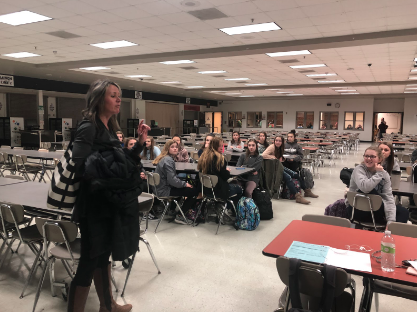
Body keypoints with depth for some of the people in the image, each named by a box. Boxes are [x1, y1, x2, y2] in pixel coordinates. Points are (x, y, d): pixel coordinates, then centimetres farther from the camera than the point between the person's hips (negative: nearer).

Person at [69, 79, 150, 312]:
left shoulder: (110, 128, 11)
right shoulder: (89, 127, -15)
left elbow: (123, 163, 12)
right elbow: (80, 166, -25)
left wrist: (140, 143, 1)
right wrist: (107, 174, -20)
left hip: (111, 202, 9)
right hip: (95, 203, -9)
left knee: (103, 254, 20)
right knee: (90, 258, 1)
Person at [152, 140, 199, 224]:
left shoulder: (165, 158, 12)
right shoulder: (168, 160, -19)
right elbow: (172, 180, -24)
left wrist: (184, 183, 7)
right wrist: (185, 184, -10)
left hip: (161, 188, 10)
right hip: (164, 191, -10)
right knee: (194, 191, -12)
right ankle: (180, 216, -1)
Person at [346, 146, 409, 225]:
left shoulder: (384, 174, 0)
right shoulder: (359, 169, -14)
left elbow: (388, 197, -11)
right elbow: (365, 187, -35)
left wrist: (391, 221, -23)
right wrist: (379, 174, -23)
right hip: (357, 209, -4)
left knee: (403, 212, -12)